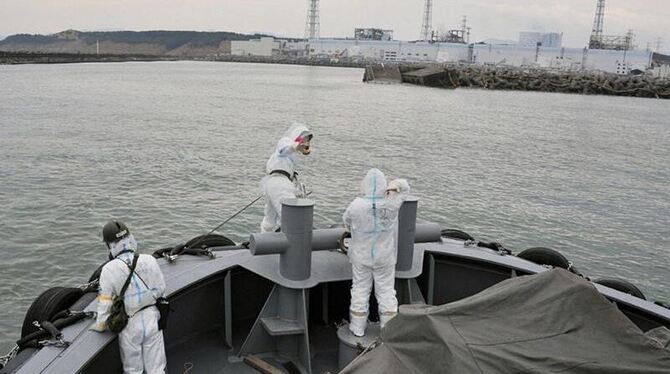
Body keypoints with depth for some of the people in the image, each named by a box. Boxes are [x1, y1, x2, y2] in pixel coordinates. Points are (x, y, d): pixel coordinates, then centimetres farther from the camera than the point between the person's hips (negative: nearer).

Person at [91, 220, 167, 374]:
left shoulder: (109, 270, -17)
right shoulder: (149, 260, -11)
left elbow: (105, 303, -11)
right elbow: (160, 289, -3)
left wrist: (100, 325, 6)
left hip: (130, 325, -2)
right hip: (152, 319, 2)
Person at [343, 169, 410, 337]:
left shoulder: (355, 206, -20)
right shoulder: (391, 205, -19)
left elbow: (347, 224, 0)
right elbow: (404, 186, -1)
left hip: (361, 257, 0)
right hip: (385, 257, 0)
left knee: (360, 290, 13)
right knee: (386, 290, 13)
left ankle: (358, 328, 24)